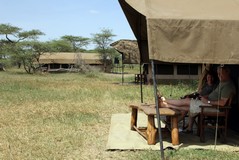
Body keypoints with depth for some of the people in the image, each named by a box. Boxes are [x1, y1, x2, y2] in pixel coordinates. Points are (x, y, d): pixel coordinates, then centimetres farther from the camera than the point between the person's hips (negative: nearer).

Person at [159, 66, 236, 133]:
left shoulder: (228, 86, -19)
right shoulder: (222, 82, 13)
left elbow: (222, 103, -25)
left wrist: (207, 101, -20)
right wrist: (206, 97, 6)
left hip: (213, 107, -10)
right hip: (209, 103, 10)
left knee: (186, 101, -6)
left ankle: (164, 101, 3)